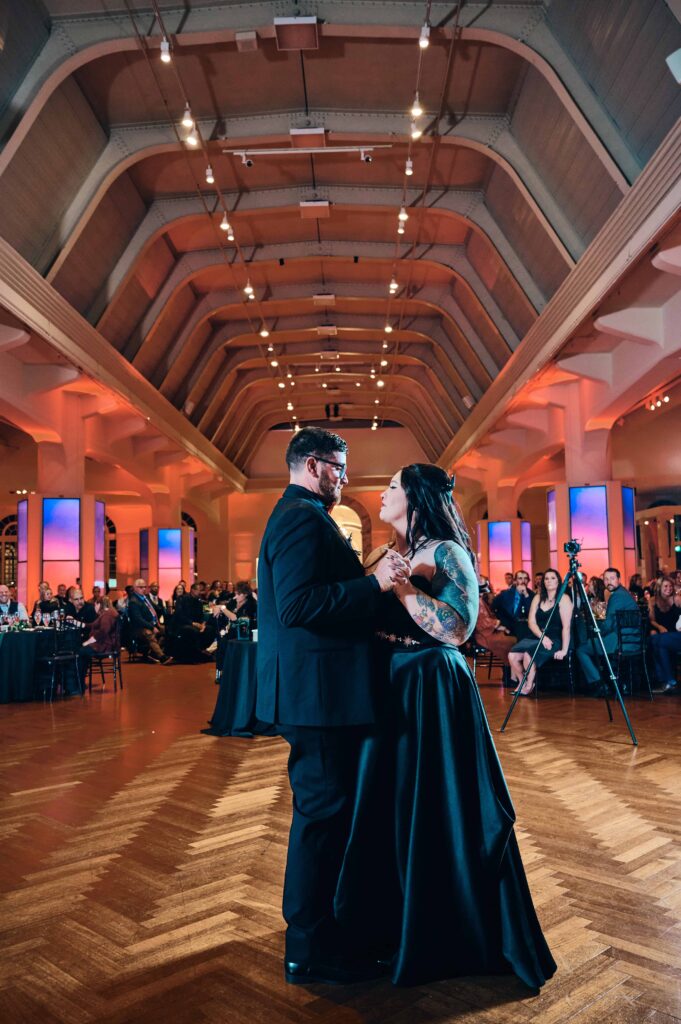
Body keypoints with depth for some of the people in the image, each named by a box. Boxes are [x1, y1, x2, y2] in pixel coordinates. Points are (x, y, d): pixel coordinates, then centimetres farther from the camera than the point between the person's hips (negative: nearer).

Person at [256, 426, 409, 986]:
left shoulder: (294, 514, 18)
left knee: (323, 811, 22)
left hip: (312, 688, 11)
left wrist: (370, 585, 17)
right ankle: (311, 950, 16)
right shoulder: (304, 517, -16)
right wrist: (374, 584, -26)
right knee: (322, 814, 0)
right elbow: (297, 605, -27)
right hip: (319, 689, -11)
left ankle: (316, 924, 38)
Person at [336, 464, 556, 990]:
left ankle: (447, 934, 25)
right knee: (386, 804, 17)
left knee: (434, 810, 4)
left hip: (430, 690, -7)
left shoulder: (445, 552, -11)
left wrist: (402, 586, -22)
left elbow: (458, 628, -22)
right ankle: (390, 921, 38)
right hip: (385, 687, 8)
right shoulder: (382, 554, 10)